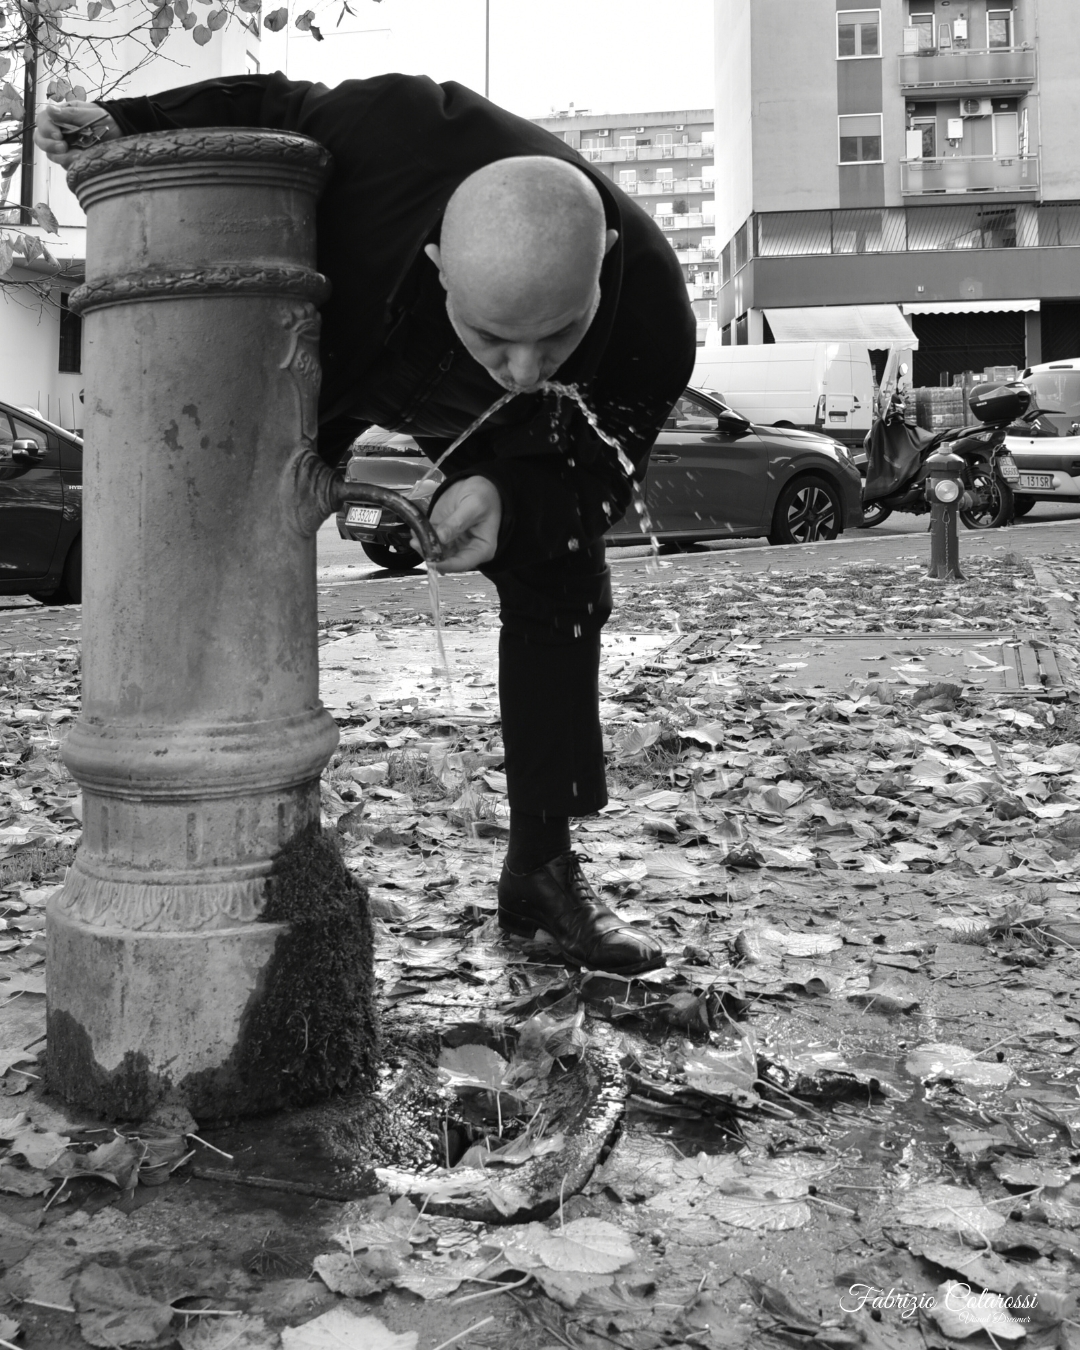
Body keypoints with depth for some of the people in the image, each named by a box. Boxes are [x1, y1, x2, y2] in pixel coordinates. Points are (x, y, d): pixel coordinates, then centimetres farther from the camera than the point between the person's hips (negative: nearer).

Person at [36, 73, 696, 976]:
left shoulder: (651, 319, -40)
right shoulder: (396, 127, -45)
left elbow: (598, 473, -23)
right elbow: (275, 109, -21)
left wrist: (509, 498, -42)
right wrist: (129, 126, -27)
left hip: (480, 425, 1)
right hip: (321, 357, 0)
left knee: (562, 587, -9)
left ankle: (542, 867, 5)